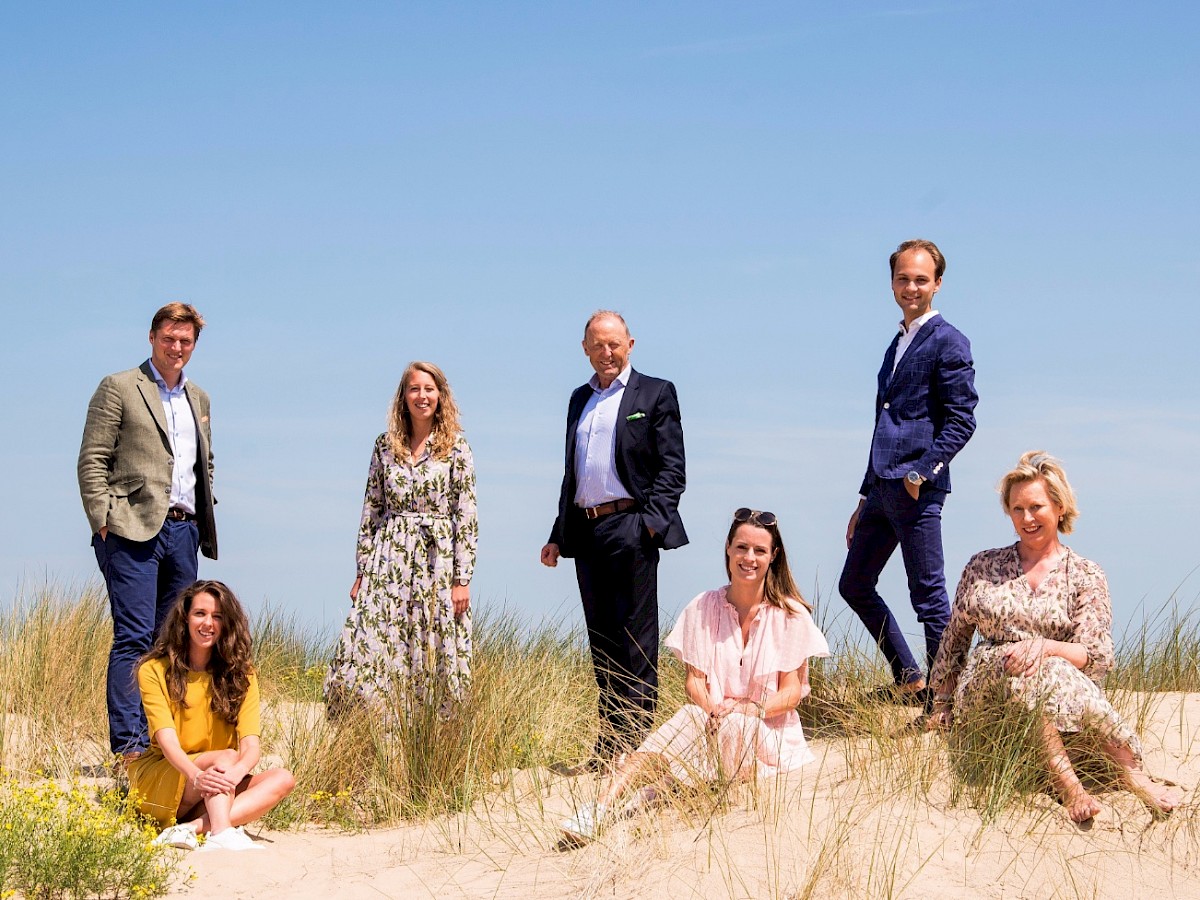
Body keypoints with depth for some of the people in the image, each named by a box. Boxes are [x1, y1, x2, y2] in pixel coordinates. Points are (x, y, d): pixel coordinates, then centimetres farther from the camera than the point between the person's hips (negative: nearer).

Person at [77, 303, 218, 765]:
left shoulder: (198, 399, 21)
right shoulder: (119, 388, 2)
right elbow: (92, 461, -3)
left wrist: (205, 519, 15)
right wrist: (103, 520, -11)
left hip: (184, 531, 6)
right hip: (133, 531, -6)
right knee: (134, 637, -12)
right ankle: (128, 746, -14)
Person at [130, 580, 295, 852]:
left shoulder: (240, 674, 3)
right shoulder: (155, 671, -5)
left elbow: (251, 743, -12)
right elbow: (167, 739, -19)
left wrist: (237, 772, -37)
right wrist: (197, 776, -41)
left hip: (215, 795, 4)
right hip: (158, 783, -4)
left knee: (283, 779, -22)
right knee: (226, 756, -29)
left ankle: (191, 828, -39)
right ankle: (221, 835, -55)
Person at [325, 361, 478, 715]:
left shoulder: (456, 447, 0)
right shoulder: (385, 445, 9)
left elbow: (466, 516, -3)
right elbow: (371, 511, 11)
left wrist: (462, 578, -8)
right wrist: (362, 572, 7)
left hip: (437, 561, -2)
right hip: (388, 562, 2)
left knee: (433, 654, -1)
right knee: (370, 651, -6)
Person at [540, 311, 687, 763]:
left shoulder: (655, 394, 2)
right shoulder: (579, 399, 20)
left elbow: (672, 468, -4)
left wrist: (653, 520, -16)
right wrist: (558, 534, 18)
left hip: (630, 528, -6)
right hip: (586, 530, 6)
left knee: (636, 637, -6)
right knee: (602, 639, 8)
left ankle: (635, 737, -6)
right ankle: (608, 743, 11)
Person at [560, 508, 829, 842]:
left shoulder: (790, 616, 0)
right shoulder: (703, 609, 6)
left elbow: (791, 692, -3)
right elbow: (694, 680, 1)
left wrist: (749, 710, -22)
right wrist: (712, 709, -22)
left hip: (769, 736, -1)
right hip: (711, 724, 1)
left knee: (731, 727, -37)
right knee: (692, 717, -36)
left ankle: (652, 792, -34)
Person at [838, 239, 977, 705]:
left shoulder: (947, 342, -6)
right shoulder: (897, 345, 20)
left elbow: (961, 421, -12)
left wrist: (922, 472, -20)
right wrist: (865, 499, 22)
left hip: (917, 489, -9)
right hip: (882, 488, 9)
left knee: (929, 595, -5)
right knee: (854, 585, 14)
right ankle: (909, 679, 24)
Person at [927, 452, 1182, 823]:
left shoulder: (1085, 577, 6)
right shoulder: (983, 567, 13)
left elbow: (1097, 657, -5)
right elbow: (954, 639, 19)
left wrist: (1045, 646, -23)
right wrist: (941, 706, 13)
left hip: (1065, 702, -1)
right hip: (980, 693, 1)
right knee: (1011, 661, -35)